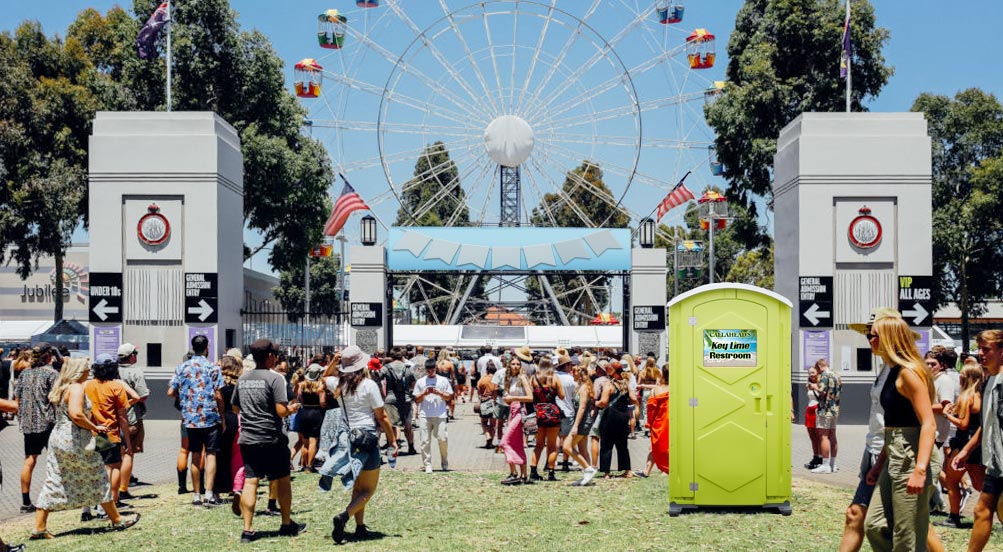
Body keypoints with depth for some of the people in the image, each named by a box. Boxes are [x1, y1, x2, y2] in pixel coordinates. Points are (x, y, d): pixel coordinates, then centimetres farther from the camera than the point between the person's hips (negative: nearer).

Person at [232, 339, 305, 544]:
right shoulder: (275, 378, -12)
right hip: (271, 439, -5)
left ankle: (248, 529, -1)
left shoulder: (243, 379, 8)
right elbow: (281, 411, -18)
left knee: (250, 482, 3)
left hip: (247, 439, 5)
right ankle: (287, 525, 21)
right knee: (282, 480, 11)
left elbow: (235, 408, 20)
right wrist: (292, 409, 2)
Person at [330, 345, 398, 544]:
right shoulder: (369, 385, -12)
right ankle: (344, 517, -22)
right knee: (369, 490, 0)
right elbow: (382, 416, -8)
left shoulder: (340, 384, 2)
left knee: (357, 487, 18)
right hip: (367, 436, -6)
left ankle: (360, 527, 18)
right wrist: (393, 440, -1)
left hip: (347, 437, 6)